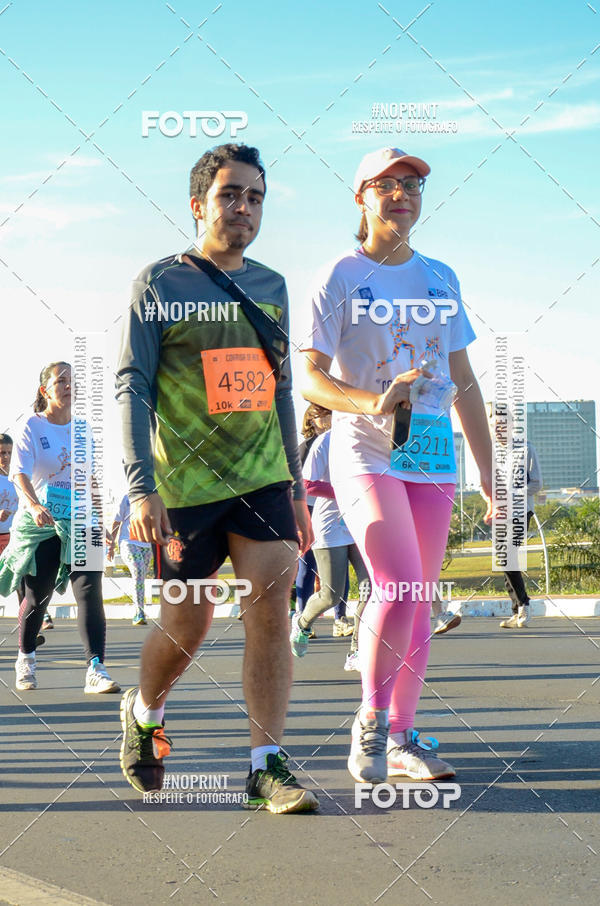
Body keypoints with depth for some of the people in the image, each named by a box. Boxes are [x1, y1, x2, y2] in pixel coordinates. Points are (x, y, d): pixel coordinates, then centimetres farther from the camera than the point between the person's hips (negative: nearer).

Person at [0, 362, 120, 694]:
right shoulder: (32, 427, -4)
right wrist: (33, 505, -35)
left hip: (80, 523, 3)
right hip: (40, 524, -3)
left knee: (90, 592, -13)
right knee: (36, 597, 5)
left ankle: (95, 670, -18)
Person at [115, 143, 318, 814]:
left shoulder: (271, 287, 13)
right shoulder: (160, 282, -1)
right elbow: (132, 386, -5)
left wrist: (295, 489, 18)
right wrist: (140, 487, -15)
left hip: (262, 479, 3)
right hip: (187, 482, -3)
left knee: (271, 602, -11)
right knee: (186, 625, 3)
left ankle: (267, 767, -6)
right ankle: (143, 712, 34)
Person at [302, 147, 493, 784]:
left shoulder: (441, 279, 13)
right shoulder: (340, 277, -1)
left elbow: (463, 380, 16)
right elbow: (310, 377, -7)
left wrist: (489, 473, 12)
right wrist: (373, 405, -26)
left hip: (432, 459, 5)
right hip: (364, 454, -5)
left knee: (418, 604, 5)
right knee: (398, 589, -19)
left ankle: (400, 738, 16)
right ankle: (370, 722, 1)